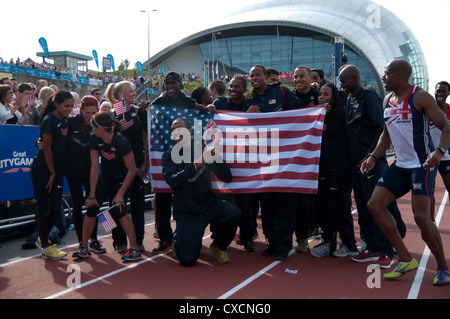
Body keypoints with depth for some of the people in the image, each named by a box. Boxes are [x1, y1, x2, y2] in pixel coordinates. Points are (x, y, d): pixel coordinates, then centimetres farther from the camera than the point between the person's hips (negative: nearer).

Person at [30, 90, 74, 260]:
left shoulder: (64, 120, 10)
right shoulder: (49, 121, -14)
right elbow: (47, 148, -13)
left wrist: (56, 173, 12)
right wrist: (52, 173, -9)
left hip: (56, 170, 7)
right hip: (42, 170, -7)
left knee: (56, 207, 7)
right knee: (43, 208, 1)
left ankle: (43, 238, 28)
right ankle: (46, 248, 8)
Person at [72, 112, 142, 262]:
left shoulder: (121, 142, -31)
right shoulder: (95, 140, -14)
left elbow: (132, 170, -23)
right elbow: (94, 167, -10)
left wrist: (120, 194, -22)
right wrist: (92, 194, -10)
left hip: (123, 178, -5)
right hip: (106, 175, 5)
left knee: (117, 209, -21)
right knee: (91, 206, -7)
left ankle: (134, 249, -9)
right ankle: (84, 247, 10)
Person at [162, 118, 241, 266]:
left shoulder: (201, 151, 4)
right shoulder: (169, 156, 2)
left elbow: (227, 178, 0)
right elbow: (172, 181, -17)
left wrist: (216, 156, -17)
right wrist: (195, 165, -28)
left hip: (208, 203, 2)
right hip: (186, 211, -2)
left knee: (234, 213, -30)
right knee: (187, 260, -13)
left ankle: (218, 246, 1)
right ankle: (178, 237, 23)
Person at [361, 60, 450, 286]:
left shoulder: (420, 97, -13)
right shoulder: (387, 100, 10)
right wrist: (373, 157, 10)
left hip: (422, 164, -8)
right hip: (401, 165, 8)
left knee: (421, 216, -16)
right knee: (375, 205, -1)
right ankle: (406, 260, 10)